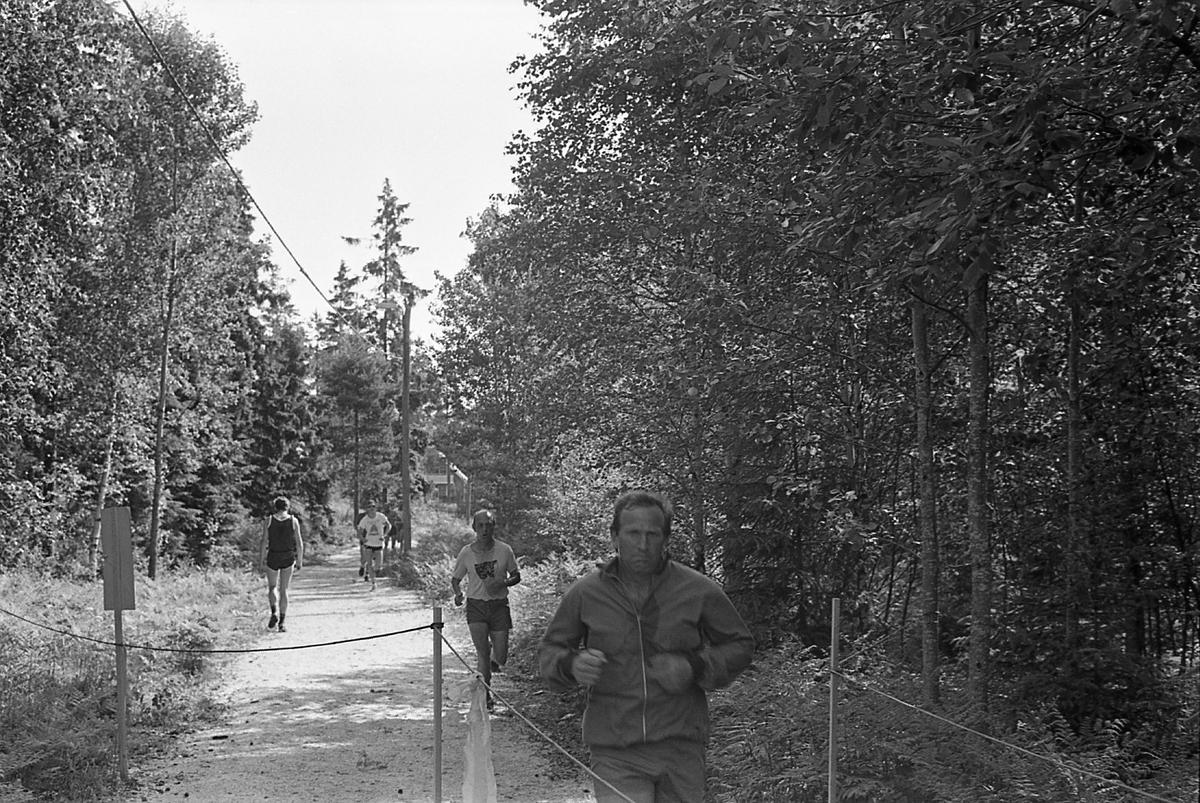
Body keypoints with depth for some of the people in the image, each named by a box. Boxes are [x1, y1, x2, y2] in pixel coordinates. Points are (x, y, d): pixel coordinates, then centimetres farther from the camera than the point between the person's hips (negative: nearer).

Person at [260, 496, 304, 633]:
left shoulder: (269, 520, -3)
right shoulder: (293, 521, -2)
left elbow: (264, 541, -3)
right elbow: (299, 543, -2)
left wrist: (263, 558, 6)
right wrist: (300, 561, 5)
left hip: (272, 557, 0)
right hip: (288, 558, 0)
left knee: (272, 587, 18)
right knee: (284, 590, 7)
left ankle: (274, 612, -4)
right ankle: (281, 622, 3)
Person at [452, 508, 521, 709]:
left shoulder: (504, 550, -4)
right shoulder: (467, 553, -3)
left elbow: (516, 576, 6)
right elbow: (455, 579, 8)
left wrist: (502, 583, -15)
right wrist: (458, 593, -13)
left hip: (499, 605, 1)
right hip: (476, 606, -1)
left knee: (501, 659, 1)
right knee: (482, 653, -11)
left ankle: (493, 662, 39)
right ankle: (486, 694, 6)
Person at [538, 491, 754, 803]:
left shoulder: (698, 590, -2)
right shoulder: (585, 592, 0)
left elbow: (740, 645, 9)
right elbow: (549, 648, 12)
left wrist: (695, 667, -10)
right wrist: (571, 665, -12)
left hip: (681, 749, 1)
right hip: (615, 754, -1)